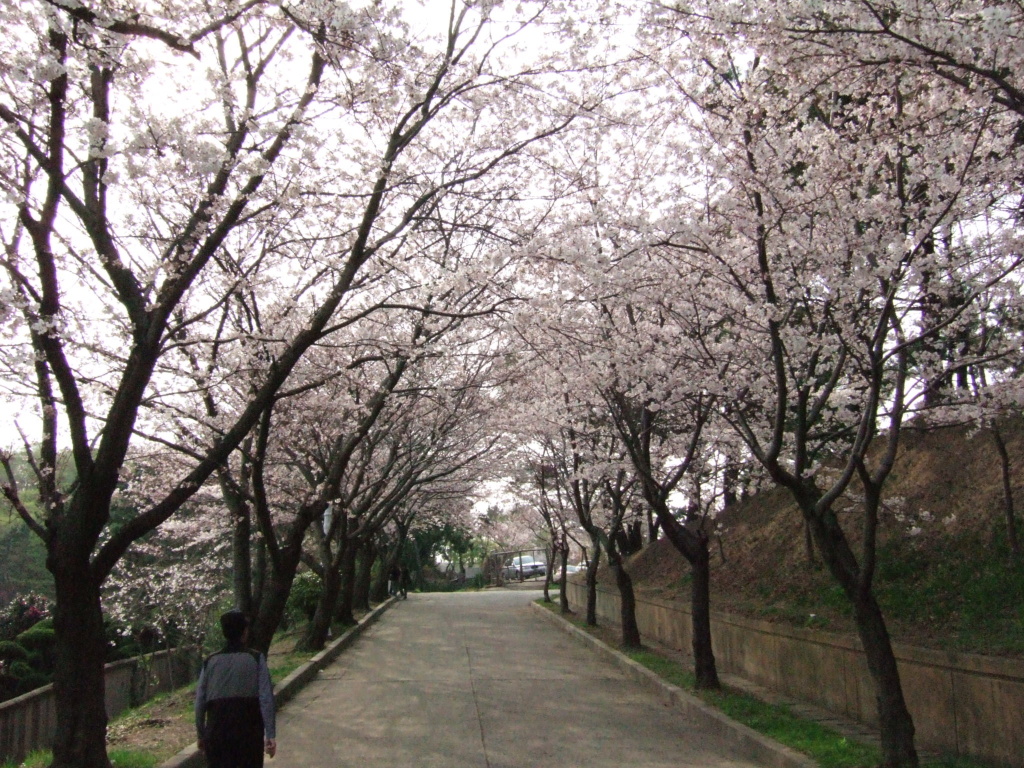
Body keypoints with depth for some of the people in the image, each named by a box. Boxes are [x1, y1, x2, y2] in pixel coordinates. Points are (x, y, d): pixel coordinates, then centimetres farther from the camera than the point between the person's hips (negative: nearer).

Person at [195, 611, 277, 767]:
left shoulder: (210, 662, 4)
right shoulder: (256, 659, -3)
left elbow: (200, 702, 4)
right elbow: (266, 699, -10)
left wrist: (201, 735, 15)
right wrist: (270, 735, -8)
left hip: (217, 732, 2)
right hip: (249, 731, -2)